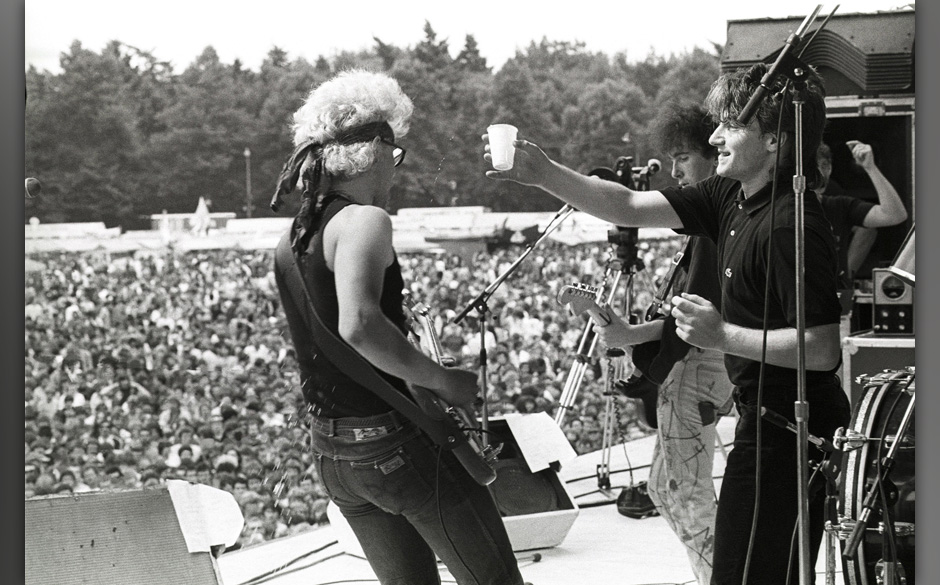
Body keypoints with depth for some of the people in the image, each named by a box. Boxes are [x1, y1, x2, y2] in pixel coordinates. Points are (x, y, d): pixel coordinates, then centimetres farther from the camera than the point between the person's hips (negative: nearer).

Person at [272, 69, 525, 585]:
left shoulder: (291, 239, 10)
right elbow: (358, 326, -32)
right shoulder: (364, 220, -16)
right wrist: (441, 379, -23)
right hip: (395, 441, -9)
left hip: (331, 451, 9)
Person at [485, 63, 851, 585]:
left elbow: (822, 349, -24)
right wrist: (543, 173, -2)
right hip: (765, 420, 10)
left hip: (786, 432, -10)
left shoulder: (791, 225, -22)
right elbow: (628, 208, 8)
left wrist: (723, 336, -22)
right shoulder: (729, 198, 7)